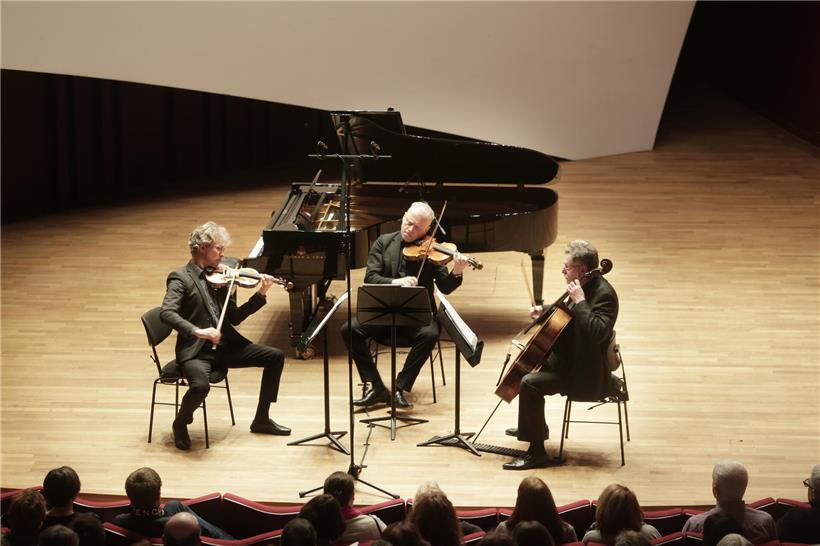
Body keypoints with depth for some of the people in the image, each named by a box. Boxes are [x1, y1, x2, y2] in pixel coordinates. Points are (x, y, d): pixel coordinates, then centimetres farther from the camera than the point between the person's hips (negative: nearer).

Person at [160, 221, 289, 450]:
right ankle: (181, 424, -1)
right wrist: (197, 331, -37)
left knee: (275, 356, 0)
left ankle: (261, 420, 13)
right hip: (196, 351, -7)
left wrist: (260, 294, 0)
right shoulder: (180, 278, -8)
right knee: (201, 385, -35)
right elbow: (166, 313, -25)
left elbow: (234, 318, 11)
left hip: (225, 346, 7)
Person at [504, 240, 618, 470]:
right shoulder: (585, 287, 5)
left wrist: (579, 301, -34)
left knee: (530, 383, -25)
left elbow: (597, 333, -39)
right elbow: (566, 317, 23)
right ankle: (536, 426, 41)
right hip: (568, 360, 11)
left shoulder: (604, 294, -24)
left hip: (585, 374, -11)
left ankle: (536, 453, -17)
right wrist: (545, 313, 6)